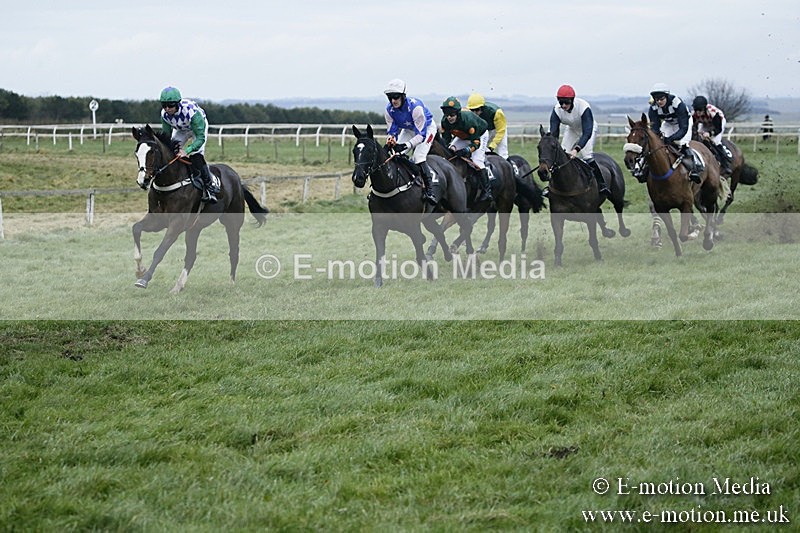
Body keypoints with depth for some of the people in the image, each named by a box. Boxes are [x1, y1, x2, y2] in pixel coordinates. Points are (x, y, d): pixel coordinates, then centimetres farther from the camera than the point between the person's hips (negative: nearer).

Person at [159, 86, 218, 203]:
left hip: (199, 127, -6)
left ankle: (210, 187, -14)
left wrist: (187, 151, -55)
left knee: (196, 157, -24)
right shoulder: (164, 114, -26)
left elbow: (200, 137, -41)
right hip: (180, 130, 6)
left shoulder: (191, 111, -43)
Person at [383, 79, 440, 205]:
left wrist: (406, 145, -47)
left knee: (418, 157, -26)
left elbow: (421, 134, -35)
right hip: (408, 129, 6)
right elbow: (391, 131, -10)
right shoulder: (389, 110, -19)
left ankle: (432, 189, -23)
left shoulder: (415, 107, -38)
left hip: (426, 128, -6)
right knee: (397, 154, -9)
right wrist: (391, 141, -35)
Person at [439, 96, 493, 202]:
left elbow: (476, 142, -36)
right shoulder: (445, 121, -23)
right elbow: (446, 139, -12)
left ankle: (487, 190, -16)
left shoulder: (468, 120, -41)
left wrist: (468, 150, -53)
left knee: (477, 160, -23)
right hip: (463, 137, 7)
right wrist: (451, 147, -33)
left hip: (480, 135, -7)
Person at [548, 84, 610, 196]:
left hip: (588, 129, -4)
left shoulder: (583, 107, -39)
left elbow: (587, 133, -43)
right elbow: (553, 132, -28)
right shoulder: (557, 110, -26)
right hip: (571, 130, 4)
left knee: (587, 155, -23)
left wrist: (576, 149, -55)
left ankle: (601, 184, -14)